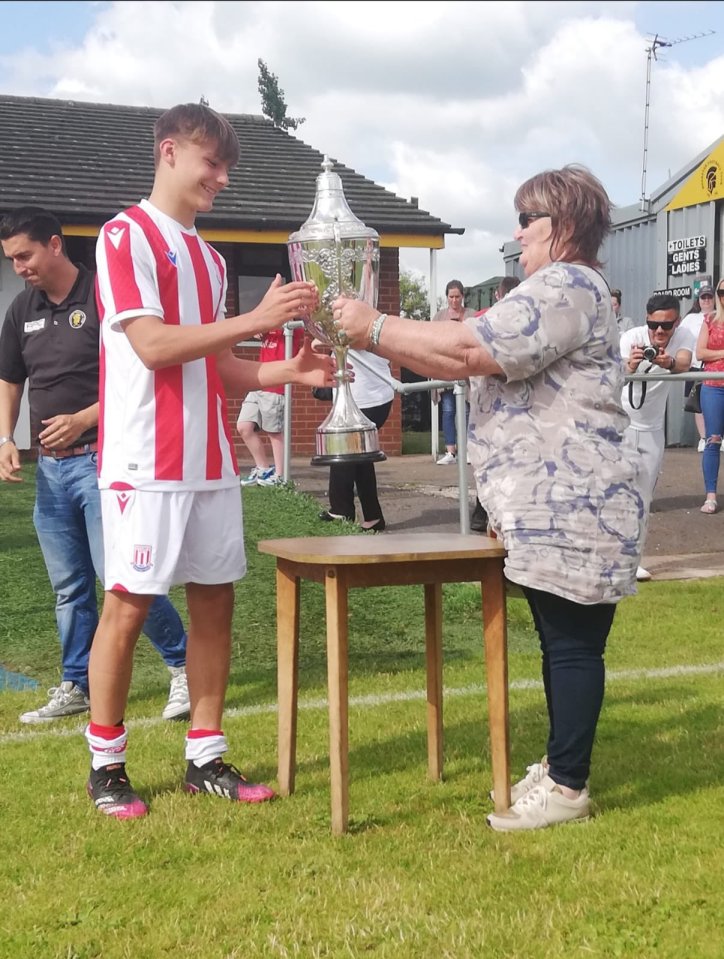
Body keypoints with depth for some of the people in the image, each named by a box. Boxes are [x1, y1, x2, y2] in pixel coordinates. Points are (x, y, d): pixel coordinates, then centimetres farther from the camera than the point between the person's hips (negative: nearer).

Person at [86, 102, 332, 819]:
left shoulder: (207, 257, 18)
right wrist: (256, 318, -20)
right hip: (146, 462, -7)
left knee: (214, 599, 7)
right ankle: (105, 764, 12)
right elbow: (151, 344, -17)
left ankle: (205, 758, 16)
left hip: (210, 462, 8)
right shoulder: (126, 235, -5)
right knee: (128, 604, -2)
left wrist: (288, 372, 1)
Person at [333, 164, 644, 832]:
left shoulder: (568, 287, -13)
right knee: (560, 641, 16)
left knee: (572, 643, -3)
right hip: (546, 512, 11)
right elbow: (475, 363, 17)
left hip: (571, 509, -11)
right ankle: (560, 764, 27)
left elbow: (468, 350, -23)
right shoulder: (551, 291, 22)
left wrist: (374, 328, -14)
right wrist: (379, 338, 7)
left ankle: (568, 787, 5)